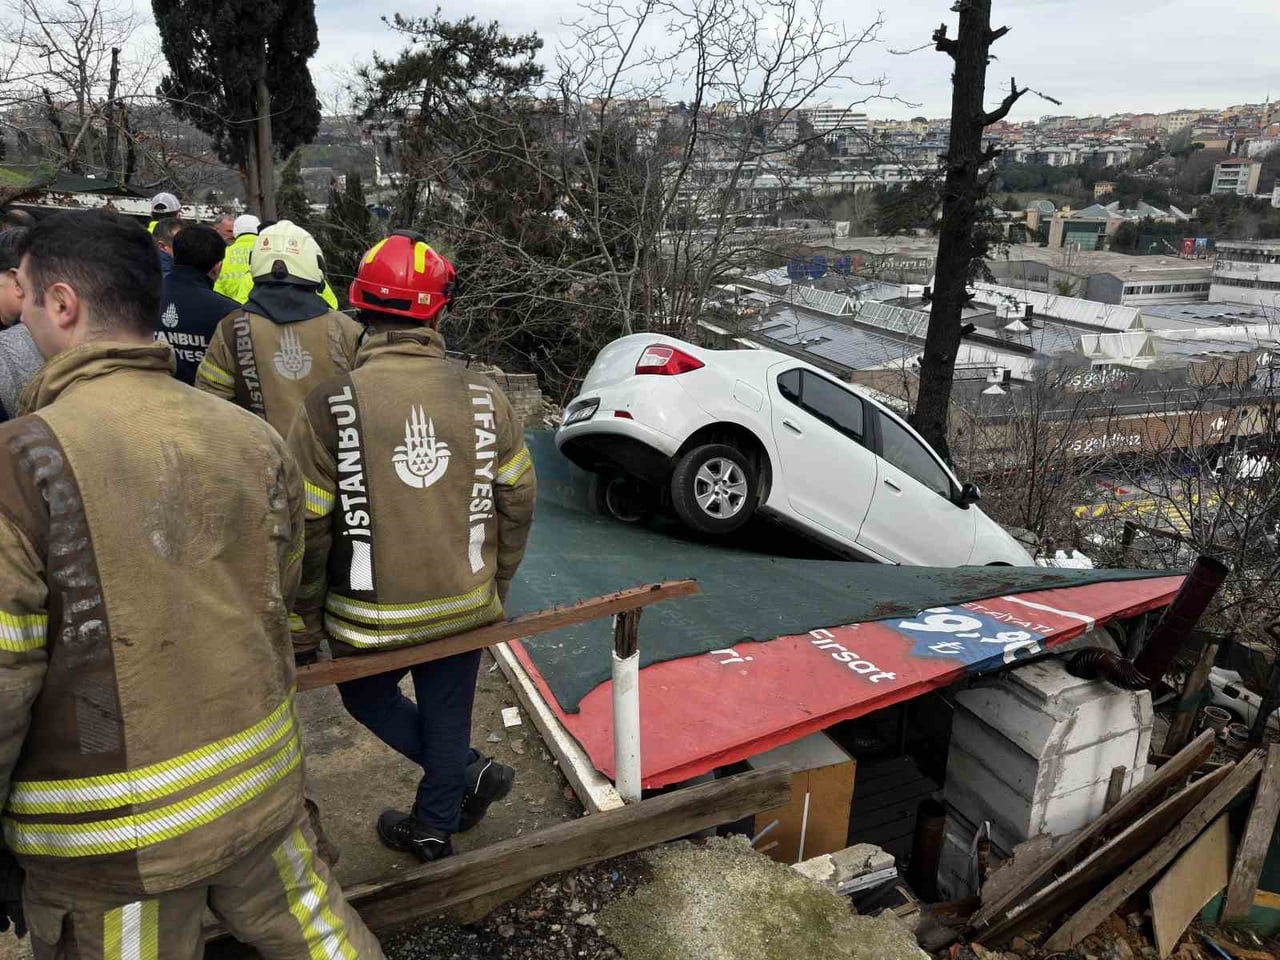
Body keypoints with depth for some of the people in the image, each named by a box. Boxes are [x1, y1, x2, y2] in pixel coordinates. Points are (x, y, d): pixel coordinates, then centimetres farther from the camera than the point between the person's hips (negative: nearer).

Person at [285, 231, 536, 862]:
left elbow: (307, 533, -12)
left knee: (367, 696, 26)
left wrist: (303, 630, 2)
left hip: (370, 620, -2)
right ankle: (434, 830, 39)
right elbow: (518, 501, 0)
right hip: (466, 608, 3)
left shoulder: (329, 406, -16)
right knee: (447, 715, 21)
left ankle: (466, 774, 18)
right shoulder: (483, 396, -8)